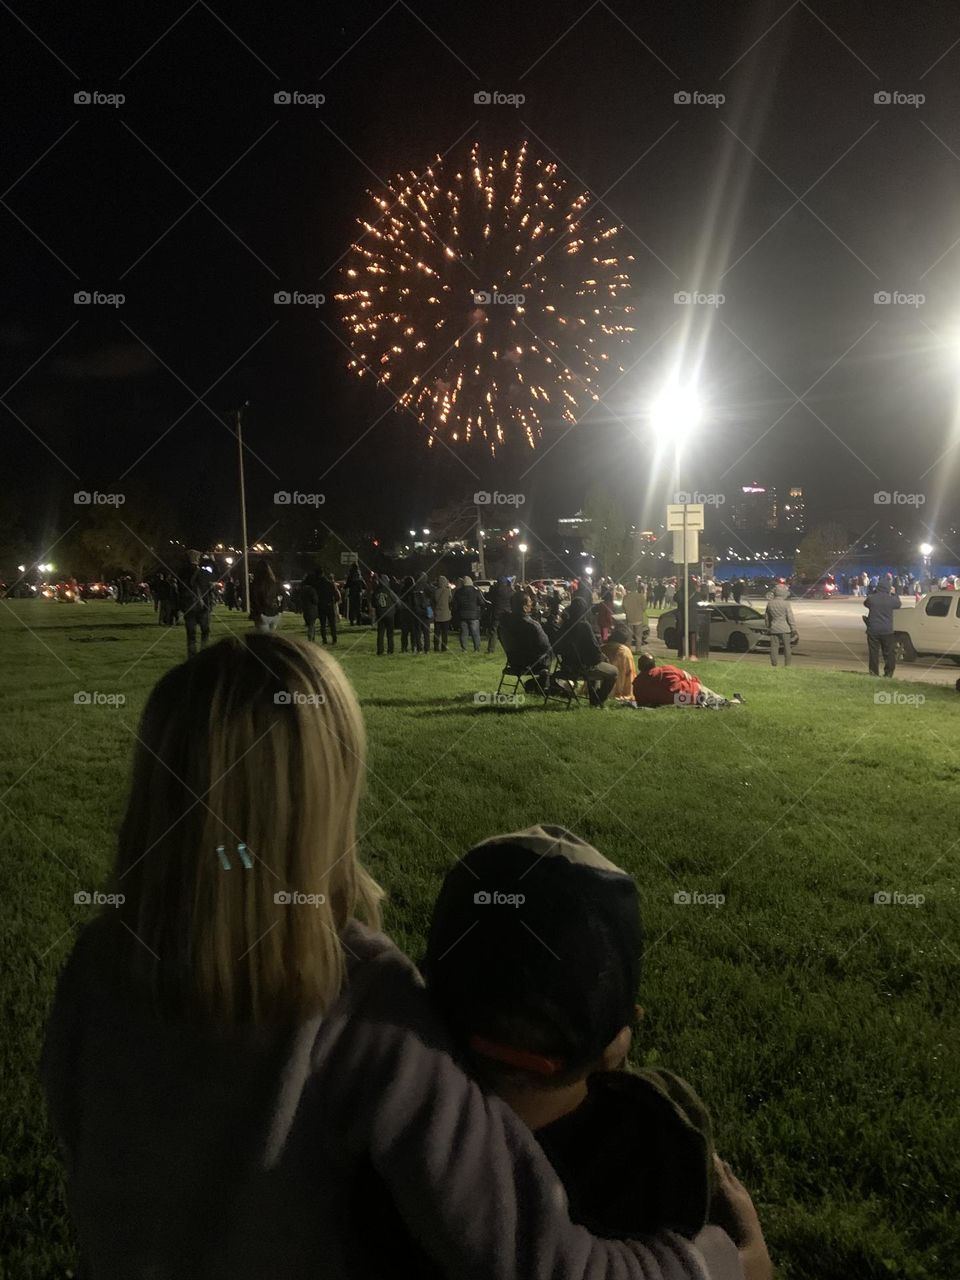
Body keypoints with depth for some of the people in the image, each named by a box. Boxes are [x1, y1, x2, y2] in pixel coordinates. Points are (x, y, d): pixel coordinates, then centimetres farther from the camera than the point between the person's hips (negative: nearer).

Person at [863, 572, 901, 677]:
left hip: (873, 630, 0)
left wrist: (873, 592, 18)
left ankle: (874, 673, 8)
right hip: (887, 631, 0)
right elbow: (898, 604, 14)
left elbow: (865, 603, 13)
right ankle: (888, 673, 10)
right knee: (889, 653, 10)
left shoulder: (871, 598, -10)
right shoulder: (891, 599, -9)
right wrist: (894, 593, 26)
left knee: (874, 653, 7)